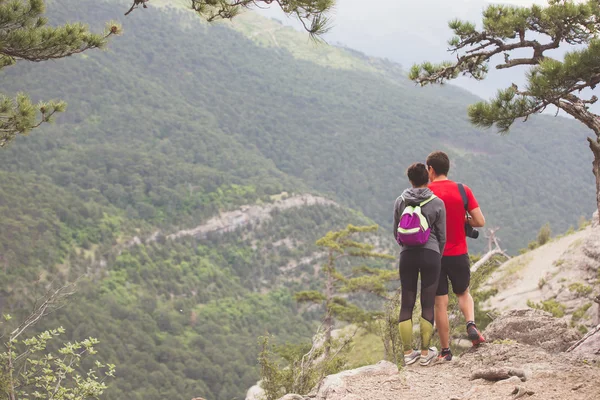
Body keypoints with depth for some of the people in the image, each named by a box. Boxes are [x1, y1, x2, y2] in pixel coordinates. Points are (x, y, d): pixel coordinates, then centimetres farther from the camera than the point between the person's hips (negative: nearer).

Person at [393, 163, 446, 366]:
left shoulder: (400, 202, 1)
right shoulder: (437, 203, -5)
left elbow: (396, 233, 9)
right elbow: (442, 236, 1)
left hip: (407, 255, 2)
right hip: (430, 255, -2)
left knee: (407, 304, 9)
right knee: (428, 304, 6)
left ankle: (408, 352, 12)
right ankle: (425, 352, 10)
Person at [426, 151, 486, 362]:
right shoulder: (463, 190, -2)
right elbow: (480, 221, -6)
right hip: (459, 254, 2)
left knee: (440, 303, 5)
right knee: (463, 293, 24)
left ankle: (445, 351, 9)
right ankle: (471, 324, -3)